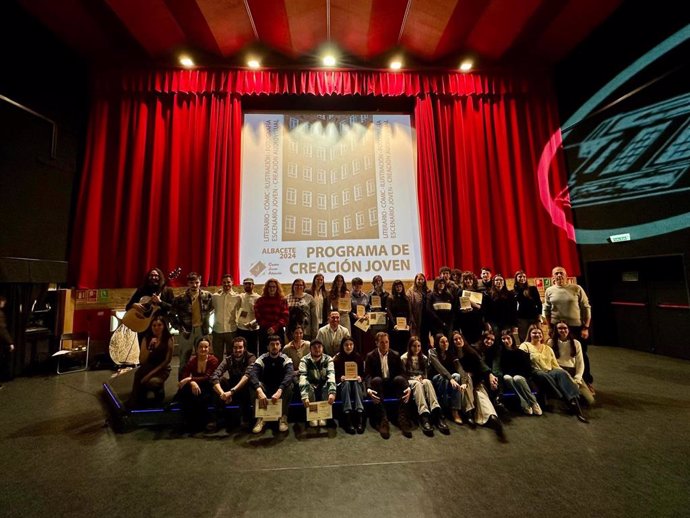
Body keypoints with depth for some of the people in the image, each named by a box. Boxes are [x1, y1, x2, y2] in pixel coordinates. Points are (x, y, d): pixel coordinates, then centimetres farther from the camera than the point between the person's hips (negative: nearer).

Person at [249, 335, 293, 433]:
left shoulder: (286, 359, -14)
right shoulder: (261, 359, -12)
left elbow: (289, 376, -32)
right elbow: (252, 375, -30)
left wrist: (279, 391, -51)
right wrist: (259, 391, -49)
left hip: (281, 389, -1)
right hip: (265, 389, 1)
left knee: (289, 385, -33)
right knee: (255, 386, -30)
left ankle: (283, 417, -17)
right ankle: (261, 418, -16)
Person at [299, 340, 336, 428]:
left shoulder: (328, 359, -12)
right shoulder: (304, 360, -15)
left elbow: (331, 375, -27)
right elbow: (302, 378, -29)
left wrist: (332, 392, -44)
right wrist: (304, 397, -45)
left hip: (324, 387, 1)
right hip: (311, 386, -1)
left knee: (328, 384, -31)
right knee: (307, 386, -33)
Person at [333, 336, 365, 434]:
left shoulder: (358, 357, 3)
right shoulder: (337, 358, -1)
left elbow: (362, 373, 7)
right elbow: (334, 376, -1)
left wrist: (360, 377, -15)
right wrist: (340, 378, -21)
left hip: (356, 383, 1)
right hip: (342, 384, -1)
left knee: (356, 383, -34)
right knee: (346, 383, -35)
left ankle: (360, 418, -45)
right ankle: (347, 419, -45)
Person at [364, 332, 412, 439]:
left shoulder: (395, 355, 4)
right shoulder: (370, 356, -2)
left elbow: (401, 374, -3)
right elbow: (367, 375, -11)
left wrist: (407, 387, -24)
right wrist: (368, 388, -32)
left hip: (393, 385, 2)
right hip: (378, 384, -2)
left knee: (400, 379, -30)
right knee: (376, 379, -36)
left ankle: (402, 418, -32)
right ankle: (383, 420, -38)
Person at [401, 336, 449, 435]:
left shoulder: (424, 358, 13)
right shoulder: (404, 358, 0)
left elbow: (425, 373, 13)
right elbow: (403, 375, -2)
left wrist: (421, 377, -10)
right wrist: (415, 378, -16)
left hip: (421, 380, 3)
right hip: (409, 381, -3)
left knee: (427, 382, -35)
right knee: (417, 384, -40)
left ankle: (437, 413, -52)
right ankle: (424, 416, -56)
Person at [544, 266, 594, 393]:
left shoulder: (577, 288, -4)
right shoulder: (549, 291, 0)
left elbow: (586, 308, -3)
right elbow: (546, 310, 6)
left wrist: (586, 327, -6)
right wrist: (550, 327, 3)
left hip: (576, 327, -1)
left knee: (581, 355, 11)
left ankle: (587, 382, 29)